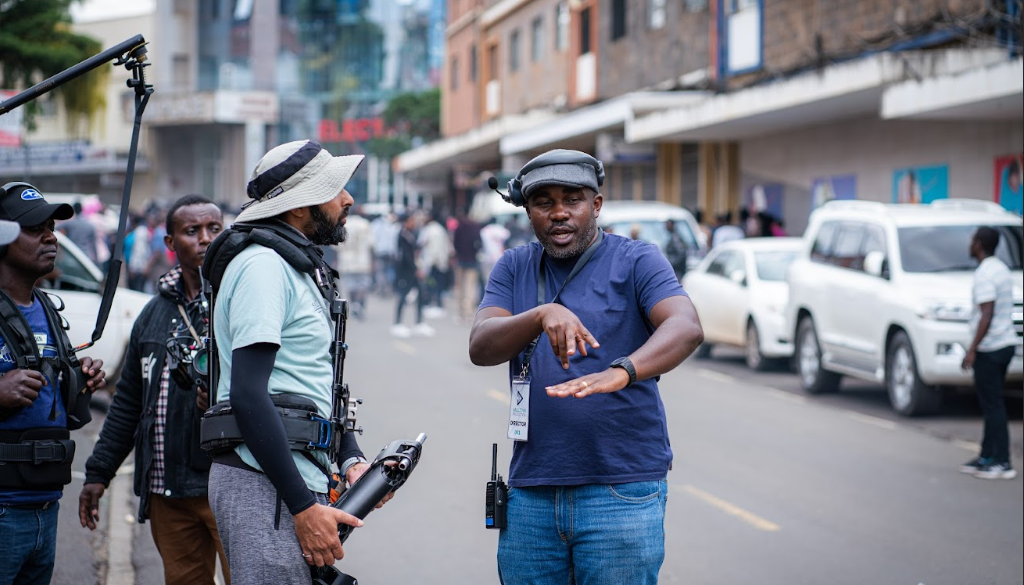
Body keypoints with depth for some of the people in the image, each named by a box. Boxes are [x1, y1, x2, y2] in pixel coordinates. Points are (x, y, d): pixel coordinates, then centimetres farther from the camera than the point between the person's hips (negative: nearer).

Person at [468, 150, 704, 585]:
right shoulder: (514, 268, 11)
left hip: (622, 492, -3)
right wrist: (542, 315, -25)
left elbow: (686, 328, -19)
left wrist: (620, 372, -38)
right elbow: (480, 348, -5)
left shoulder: (636, 260, -1)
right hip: (530, 493, 4)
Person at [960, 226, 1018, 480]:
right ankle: (988, 456, 21)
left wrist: (972, 349, -20)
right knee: (990, 402, 15)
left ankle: (1002, 463, -5)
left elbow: (987, 315, -22)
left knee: (992, 404, -6)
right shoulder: (1001, 269, 14)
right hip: (1005, 343, 10)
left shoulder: (985, 274, -16)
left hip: (990, 347, -10)